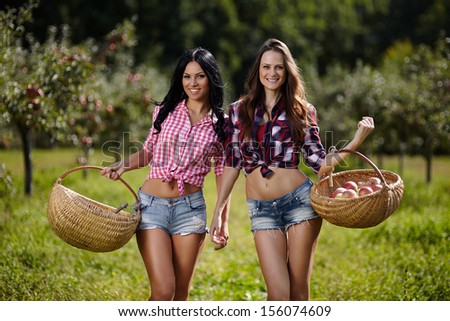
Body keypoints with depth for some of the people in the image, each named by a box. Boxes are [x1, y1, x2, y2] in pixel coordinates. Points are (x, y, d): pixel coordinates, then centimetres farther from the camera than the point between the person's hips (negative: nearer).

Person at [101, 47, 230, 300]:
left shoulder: (221, 124, 5)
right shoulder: (165, 111, 6)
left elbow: (222, 175, 8)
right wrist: (123, 165, 0)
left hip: (190, 207, 1)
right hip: (152, 204, 0)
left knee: (181, 292, 6)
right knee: (163, 291, -11)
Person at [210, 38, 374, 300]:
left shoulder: (302, 111, 4)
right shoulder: (240, 110, 7)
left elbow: (320, 162, 3)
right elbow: (232, 163, 8)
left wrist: (357, 140, -9)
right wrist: (219, 211, 4)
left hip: (299, 200, 0)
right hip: (261, 209, 1)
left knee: (299, 289, 3)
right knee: (278, 292, -9)